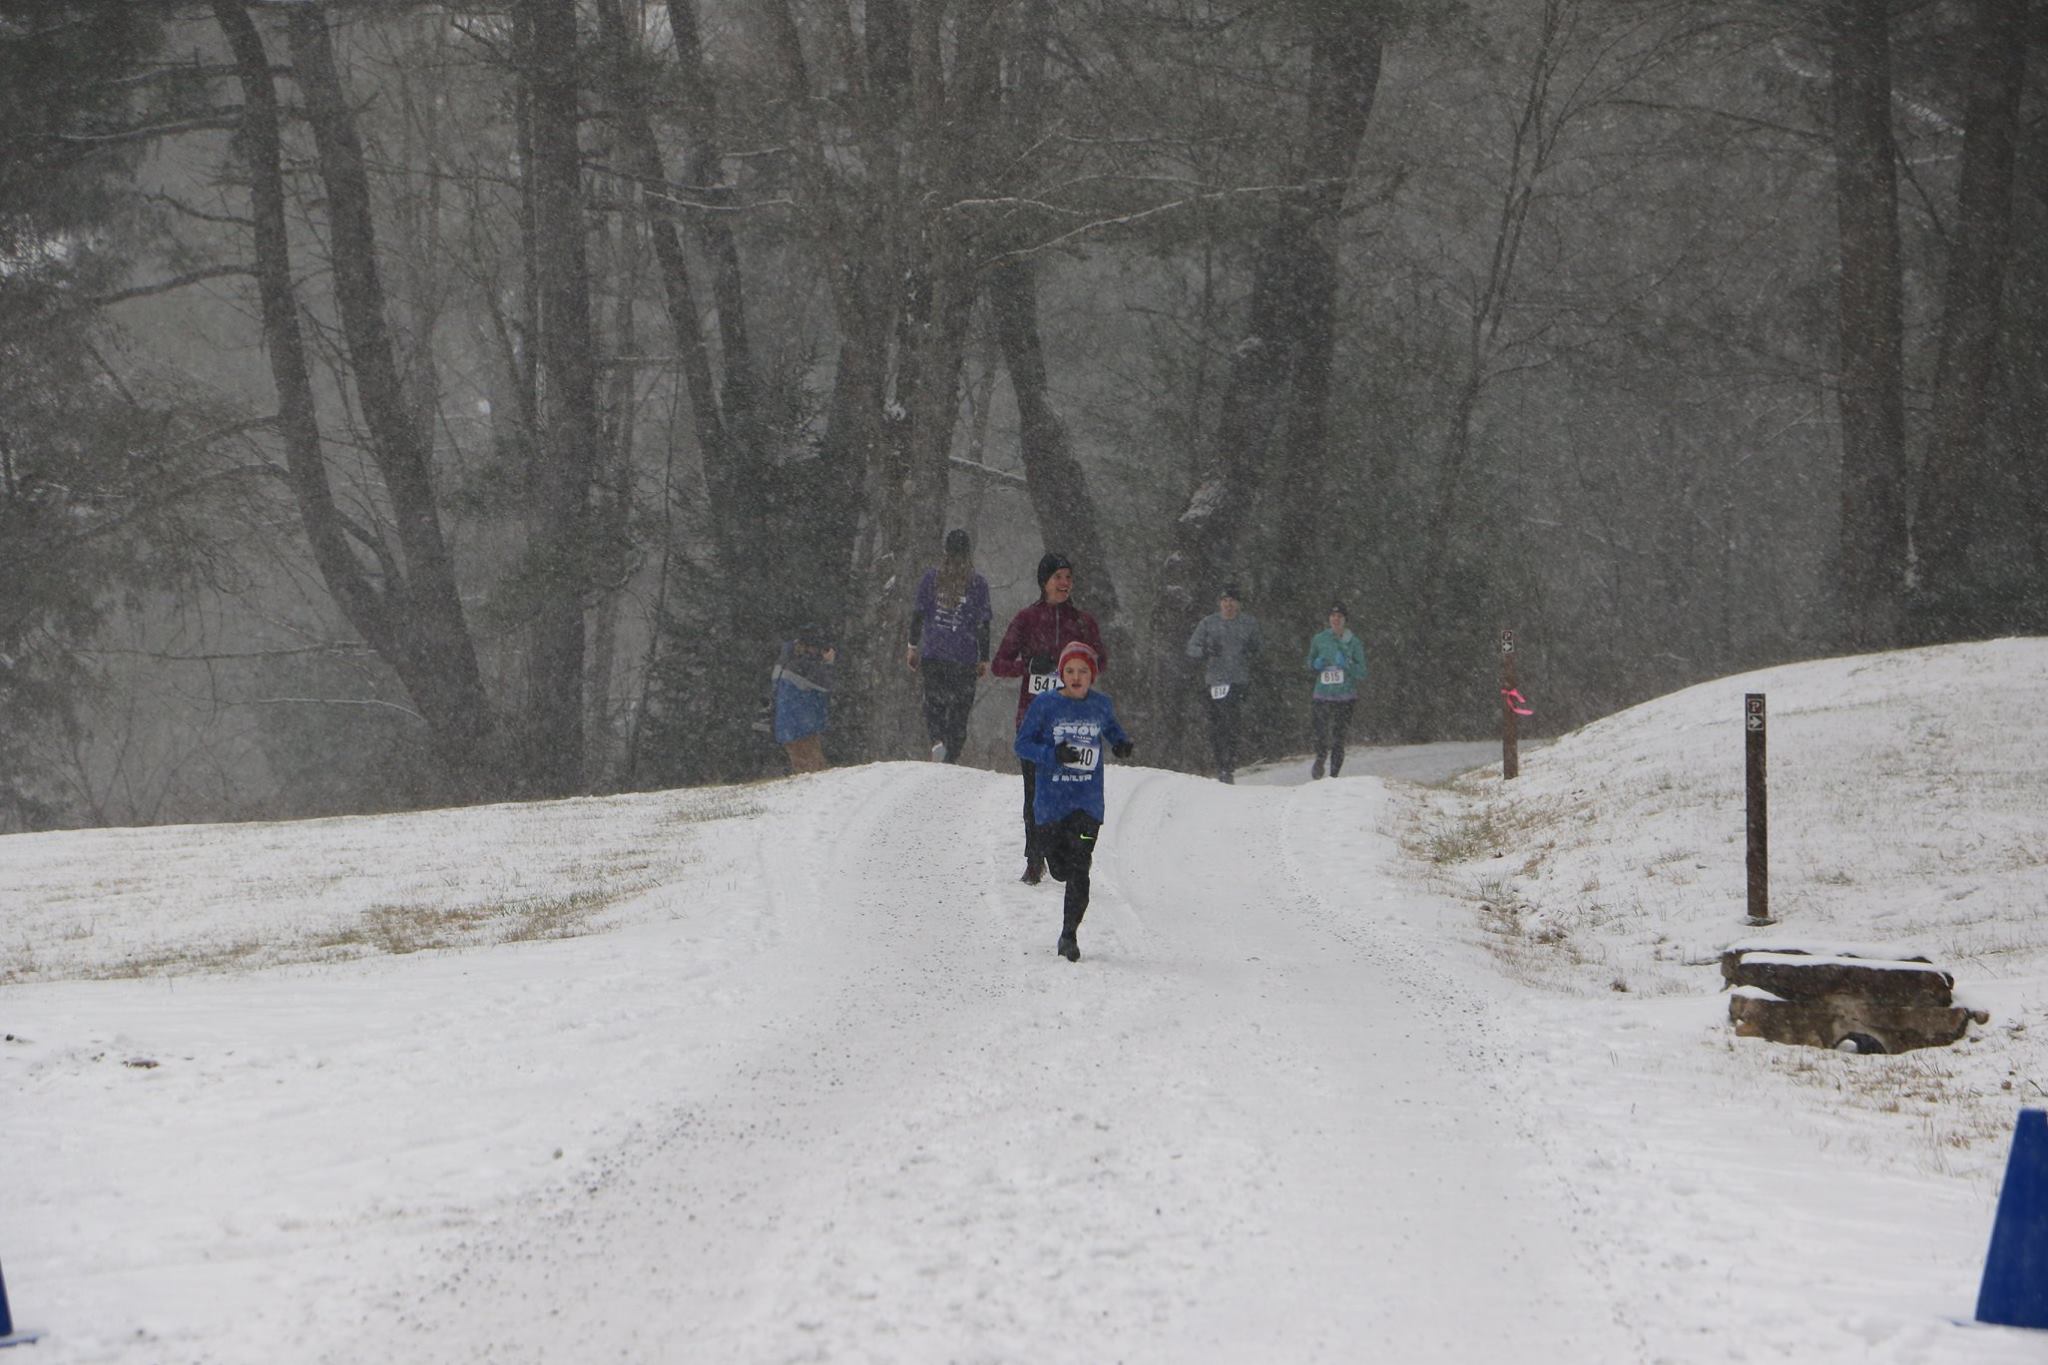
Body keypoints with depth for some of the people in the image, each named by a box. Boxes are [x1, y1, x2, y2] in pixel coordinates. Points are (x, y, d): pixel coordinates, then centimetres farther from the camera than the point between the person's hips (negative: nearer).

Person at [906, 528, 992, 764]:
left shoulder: (931, 576, 2)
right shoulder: (978, 583, -2)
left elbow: (918, 613, 3)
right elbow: (983, 624, -1)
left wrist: (913, 646, 11)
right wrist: (984, 660, 4)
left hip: (932, 655, 1)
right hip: (965, 658, -1)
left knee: (934, 702, 11)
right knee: (960, 709, 6)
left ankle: (936, 740, -16)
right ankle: (951, 758, -1)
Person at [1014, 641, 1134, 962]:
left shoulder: (1102, 705, 3)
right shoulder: (1045, 705, -4)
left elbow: (1112, 729, 23)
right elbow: (1022, 744, -2)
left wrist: (1122, 744, 1)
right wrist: (1052, 754, -18)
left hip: (1088, 802, 0)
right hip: (1052, 800, 0)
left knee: (1079, 872, -9)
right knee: (1060, 869, 9)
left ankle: (1070, 933, 2)